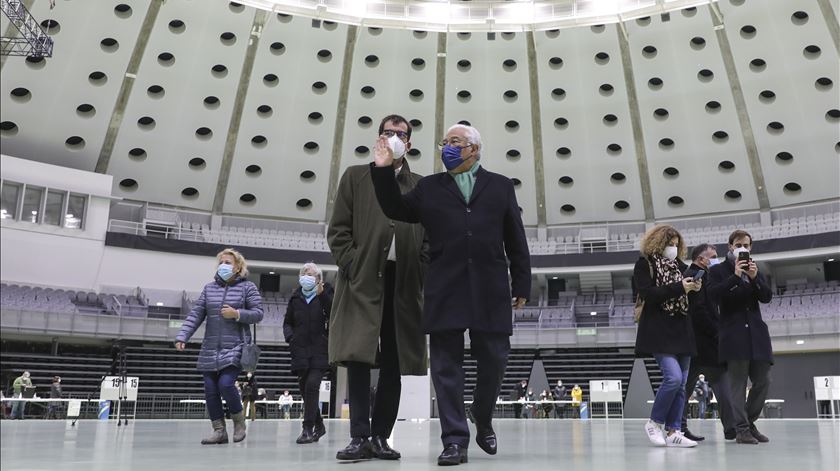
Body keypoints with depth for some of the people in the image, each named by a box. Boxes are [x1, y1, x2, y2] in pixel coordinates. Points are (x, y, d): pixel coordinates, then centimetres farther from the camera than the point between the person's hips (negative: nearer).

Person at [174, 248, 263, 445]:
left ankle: (239, 421, 7)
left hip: (235, 349, -5)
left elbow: (258, 313, -3)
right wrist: (182, 336, -3)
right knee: (210, 390, 2)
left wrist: (237, 314, -17)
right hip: (210, 350, 5)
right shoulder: (209, 288, 13)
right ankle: (219, 430, 13)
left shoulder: (248, 287, 2)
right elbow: (195, 315, 8)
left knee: (225, 384, -18)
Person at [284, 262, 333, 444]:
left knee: (312, 385, -17)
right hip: (300, 350, 4)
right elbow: (287, 322, 18)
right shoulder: (295, 297, 13)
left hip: (320, 350, -4)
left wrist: (323, 295, -20)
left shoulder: (325, 294, 4)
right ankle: (318, 425, 23)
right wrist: (290, 336, -1)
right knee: (305, 389, 7)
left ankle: (308, 429, -13)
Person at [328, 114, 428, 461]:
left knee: (393, 364, 3)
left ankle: (381, 437, 9)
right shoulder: (355, 176, 12)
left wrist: (420, 274, -1)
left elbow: (429, 239, 13)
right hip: (363, 280, -2)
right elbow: (337, 230, 6)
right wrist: (352, 267, -6)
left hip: (404, 283, 2)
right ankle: (359, 437, -6)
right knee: (358, 357, -10)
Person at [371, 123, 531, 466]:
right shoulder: (429, 187, 17)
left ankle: (483, 420, 31)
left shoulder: (501, 186, 14)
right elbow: (396, 210, 11)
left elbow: (516, 241, 10)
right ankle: (455, 440, 6)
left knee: (493, 361, 5)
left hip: (490, 291, 0)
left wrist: (521, 285, 5)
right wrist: (383, 171, 1)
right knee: (447, 364, -1)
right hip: (444, 292, 0)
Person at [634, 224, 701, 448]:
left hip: (682, 330, 7)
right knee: (673, 377, -18)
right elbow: (647, 293, -14)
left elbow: (687, 298, 21)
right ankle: (654, 423, 0)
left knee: (681, 383, 3)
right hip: (659, 330, -7)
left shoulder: (679, 266, 17)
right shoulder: (644, 264, -1)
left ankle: (673, 431, 9)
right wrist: (679, 288, -17)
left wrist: (694, 288, -1)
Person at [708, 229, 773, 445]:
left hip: (756, 332, 5)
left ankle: (749, 421, 22)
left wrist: (754, 278, -10)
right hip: (733, 335, -5)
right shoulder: (718, 271, 3)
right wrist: (735, 276, -18)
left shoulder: (755, 269, 17)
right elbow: (713, 293, -13)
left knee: (763, 381, 5)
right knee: (738, 383, -6)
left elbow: (767, 297, 6)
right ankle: (741, 429, -1)